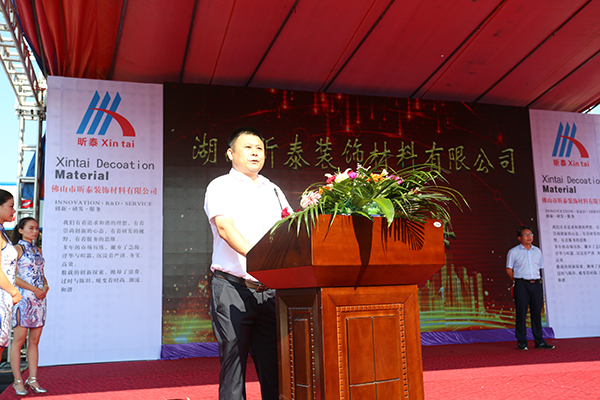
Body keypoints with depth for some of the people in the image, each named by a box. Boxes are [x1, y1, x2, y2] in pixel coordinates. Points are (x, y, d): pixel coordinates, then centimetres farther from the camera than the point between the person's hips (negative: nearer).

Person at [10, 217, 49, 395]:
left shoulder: (38, 250, 17)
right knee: (19, 339, -3)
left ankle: (33, 380, 9)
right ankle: (18, 381, 4)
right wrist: (34, 289, -15)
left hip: (39, 298, 6)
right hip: (23, 298, -6)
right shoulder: (17, 249, -2)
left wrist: (46, 286, -1)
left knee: (34, 341, 6)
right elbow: (12, 277, -11)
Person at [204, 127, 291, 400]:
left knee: (273, 366, 5)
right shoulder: (221, 187, 3)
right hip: (232, 288, -4)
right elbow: (225, 227, -13)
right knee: (233, 362, -1)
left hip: (269, 290, 5)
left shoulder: (273, 191, 20)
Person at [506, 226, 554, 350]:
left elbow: (540, 268, 21)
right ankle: (521, 341, 3)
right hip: (521, 285, -4)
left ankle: (539, 341, 12)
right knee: (521, 313, -3)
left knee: (537, 312, 5)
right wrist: (517, 280, -4)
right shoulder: (513, 252, 2)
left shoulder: (537, 251, 15)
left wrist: (537, 280, 8)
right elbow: (509, 269, 4)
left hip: (536, 284, 4)